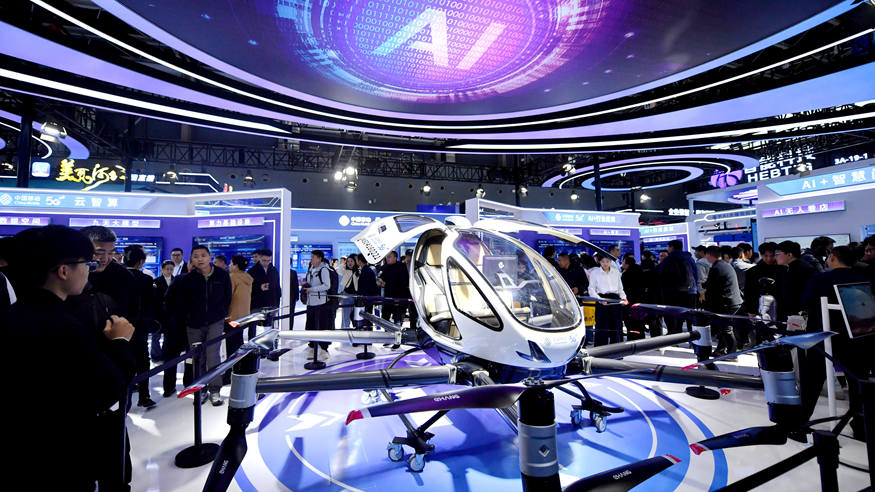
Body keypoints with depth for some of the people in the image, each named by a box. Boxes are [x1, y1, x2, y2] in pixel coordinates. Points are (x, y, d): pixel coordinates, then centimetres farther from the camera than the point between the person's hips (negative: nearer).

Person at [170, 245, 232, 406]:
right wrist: (183, 319, 6)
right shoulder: (187, 279, -6)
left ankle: (214, 390, -1)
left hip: (215, 322, -1)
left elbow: (227, 296, 6)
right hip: (194, 324, 1)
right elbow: (180, 302, 4)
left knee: (213, 355, -12)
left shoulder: (222, 275, -5)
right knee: (198, 358, 9)